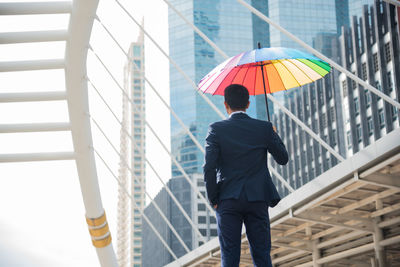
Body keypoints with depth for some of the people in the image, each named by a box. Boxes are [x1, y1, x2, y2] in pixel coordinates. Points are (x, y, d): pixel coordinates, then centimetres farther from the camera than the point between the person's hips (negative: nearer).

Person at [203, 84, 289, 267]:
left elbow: (209, 168, -10)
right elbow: (283, 159, 11)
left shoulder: (216, 129, -4)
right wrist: (274, 135, 27)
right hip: (257, 199, 1)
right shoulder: (264, 129, 0)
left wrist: (213, 199, 1)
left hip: (228, 201, -1)